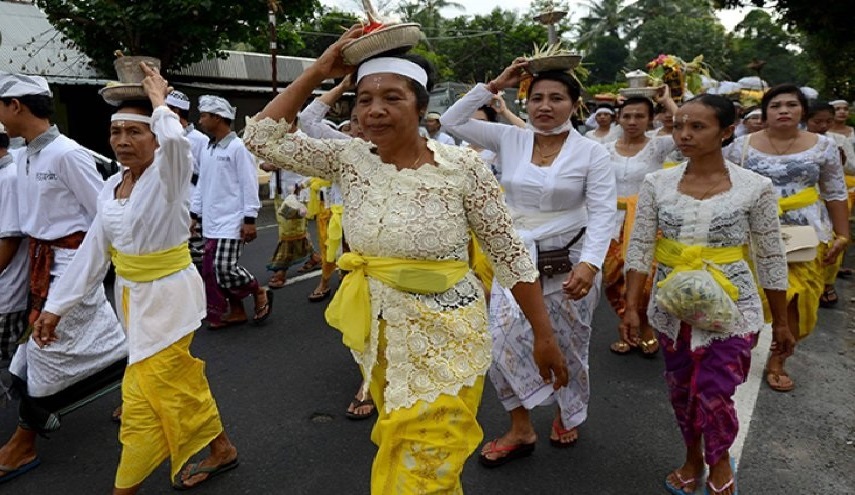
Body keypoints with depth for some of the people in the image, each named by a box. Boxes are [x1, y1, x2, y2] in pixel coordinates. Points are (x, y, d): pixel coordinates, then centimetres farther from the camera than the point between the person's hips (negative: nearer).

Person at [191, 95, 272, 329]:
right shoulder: (208, 150, 12)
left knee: (224, 268, -13)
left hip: (231, 222, -8)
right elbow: (202, 185, 18)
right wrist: (194, 213, 16)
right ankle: (235, 311, 20)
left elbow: (249, 185, -13)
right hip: (211, 222, 8)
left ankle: (260, 294, 12)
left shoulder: (238, 147, -11)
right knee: (211, 271, 8)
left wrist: (249, 219, -16)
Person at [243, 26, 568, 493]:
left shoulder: (462, 167, -15)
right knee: (397, 452, 24)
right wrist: (319, 70, -7)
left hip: (442, 333, -4)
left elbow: (510, 254, -9)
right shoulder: (350, 158, -4)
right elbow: (262, 136, -4)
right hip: (378, 332, 5)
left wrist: (544, 337, -5)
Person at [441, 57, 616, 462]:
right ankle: (520, 429, 18)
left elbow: (603, 213, -12)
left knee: (568, 346, 13)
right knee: (502, 343, -3)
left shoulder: (592, 153, -6)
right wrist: (494, 86, -4)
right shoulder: (508, 139, 2)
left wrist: (589, 263, -27)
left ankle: (569, 414, 42)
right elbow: (452, 121, -1)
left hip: (569, 261, -2)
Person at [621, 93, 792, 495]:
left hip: (729, 310, -2)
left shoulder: (755, 188, -9)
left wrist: (780, 322, 3)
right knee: (681, 390, 15)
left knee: (714, 394, -3)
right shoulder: (657, 184, -4)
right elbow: (639, 248, -2)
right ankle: (692, 457, 43)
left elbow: (770, 259, -2)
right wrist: (632, 307, -6)